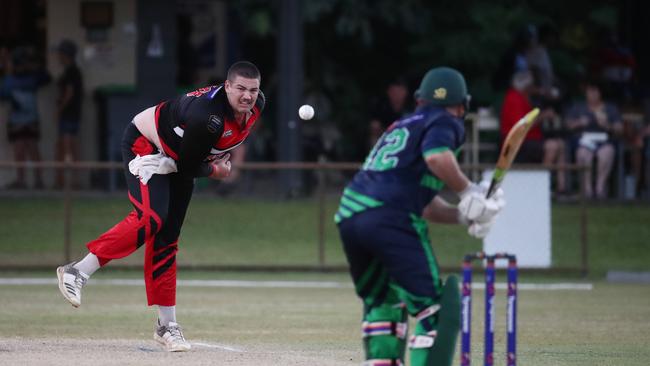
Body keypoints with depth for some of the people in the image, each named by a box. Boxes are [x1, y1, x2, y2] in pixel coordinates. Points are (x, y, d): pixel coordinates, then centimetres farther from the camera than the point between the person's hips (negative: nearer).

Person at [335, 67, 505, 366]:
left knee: (382, 301, 25)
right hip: (390, 221, -8)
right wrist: (467, 190, -4)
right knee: (434, 309, -6)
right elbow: (437, 157, -17)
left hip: (349, 215, 8)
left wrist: (463, 215, 17)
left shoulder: (402, 127, 32)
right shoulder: (445, 123, 8)